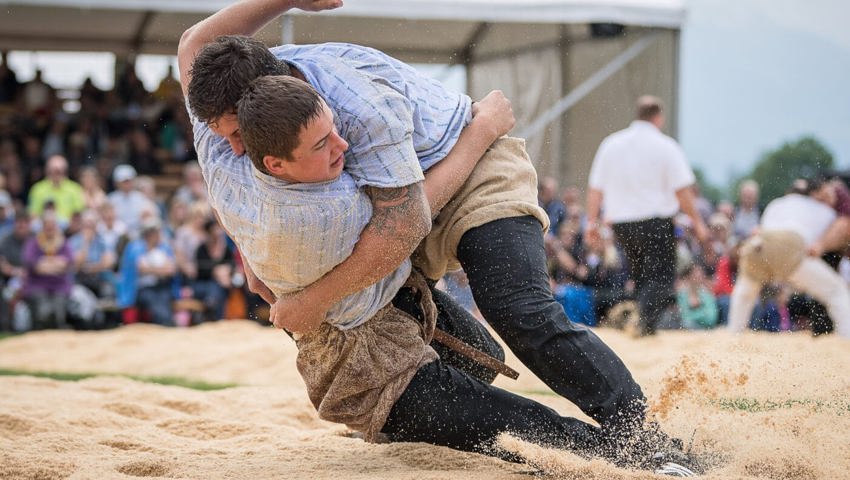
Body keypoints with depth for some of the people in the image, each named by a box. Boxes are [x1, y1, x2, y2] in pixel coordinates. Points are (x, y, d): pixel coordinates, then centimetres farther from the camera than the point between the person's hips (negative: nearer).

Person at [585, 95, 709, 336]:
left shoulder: (611, 144, 7)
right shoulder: (665, 146, -6)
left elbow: (595, 187, 7)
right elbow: (682, 190, -9)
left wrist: (592, 221, 12)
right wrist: (697, 221, -1)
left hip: (621, 222, 5)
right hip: (656, 221, -5)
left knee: (640, 274, 19)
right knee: (660, 274, -1)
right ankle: (648, 322, -20)